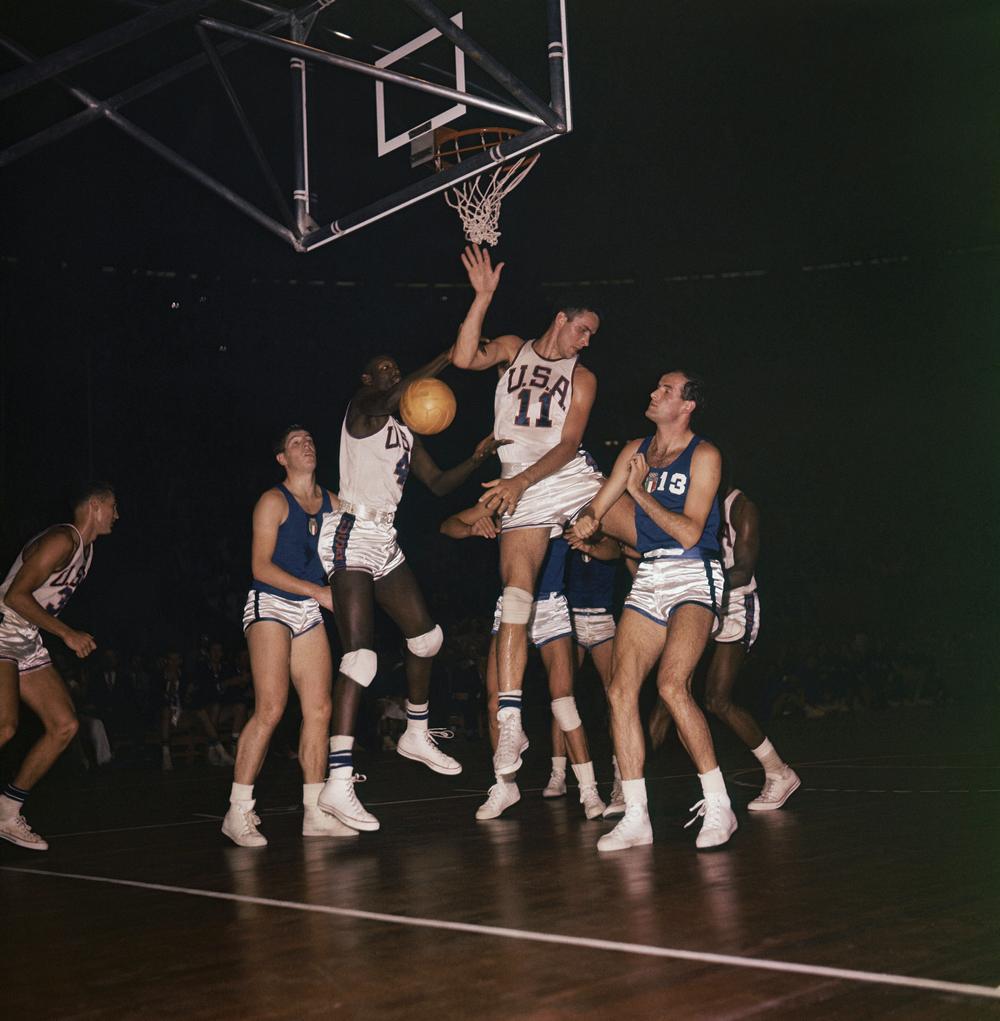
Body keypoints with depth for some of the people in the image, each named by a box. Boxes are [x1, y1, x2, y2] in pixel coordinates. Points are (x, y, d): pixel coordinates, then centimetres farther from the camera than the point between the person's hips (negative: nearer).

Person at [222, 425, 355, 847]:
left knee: (319, 709, 1)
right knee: (270, 709, -16)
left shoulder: (330, 501, 13)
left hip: (309, 611, 6)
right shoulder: (274, 501, -5)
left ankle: (316, 812, 7)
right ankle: (238, 812, -9)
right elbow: (261, 567, -13)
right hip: (270, 605, -6)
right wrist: (318, 591, -18)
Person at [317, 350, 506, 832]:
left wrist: (476, 458, 3)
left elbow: (438, 484, 19)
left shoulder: (406, 436, 20)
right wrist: (449, 356, -26)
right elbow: (390, 398, -25)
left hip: (386, 541, 9)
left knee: (425, 634, 15)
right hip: (352, 537, -9)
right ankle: (338, 782, -23)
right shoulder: (360, 409, -3)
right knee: (360, 652, -19)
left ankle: (416, 735, 36)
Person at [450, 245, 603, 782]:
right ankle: (510, 722, -16)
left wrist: (522, 479, -18)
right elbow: (464, 358, -8)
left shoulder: (582, 377, 10)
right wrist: (483, 297, -16)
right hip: (521, 489, -2)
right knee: (516, 595, -13)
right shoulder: (514, 349, 12)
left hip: (572, 477, 2)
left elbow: (568, 444, -3)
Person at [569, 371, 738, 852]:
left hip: (694, 578, -6)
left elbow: (690, 531, -13)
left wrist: (640, 492, -9)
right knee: (621, 690, -6)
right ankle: (635, 818, 0)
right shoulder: (635, 450, 14)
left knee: (671, 684, -23)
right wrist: (586, 521, -8)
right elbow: (597, 507, 15)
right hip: (649, 578, 6)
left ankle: (718, 807, -11)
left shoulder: (704, 455, -4)